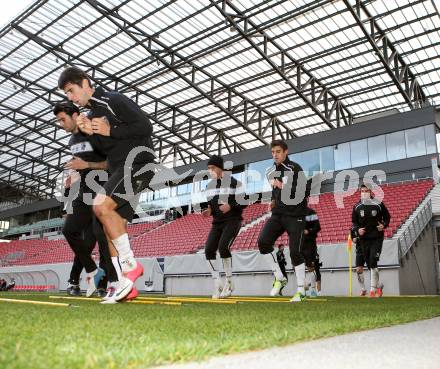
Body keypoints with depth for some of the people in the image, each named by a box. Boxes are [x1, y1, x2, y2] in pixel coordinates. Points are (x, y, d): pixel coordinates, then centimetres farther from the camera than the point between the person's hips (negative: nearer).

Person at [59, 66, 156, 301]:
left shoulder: (112, 100, -6)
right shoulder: (92, 113, 20)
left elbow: (145, 126, -14)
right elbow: (104, 150, 17)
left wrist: (110, 131, -12)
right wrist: (90, 133, -1)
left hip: (137, 163, -10)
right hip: (119, 170, 10)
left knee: (101, 206, -26)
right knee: (112, 228, 3)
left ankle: (131, 265, -14)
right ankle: (126, 285, 6)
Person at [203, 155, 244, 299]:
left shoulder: (233, 182, -7)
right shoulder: (209, 186, 13)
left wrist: (231, 206, -21)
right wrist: (209, 211, 1)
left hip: (233, 220, -6)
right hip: (217, 222, 7)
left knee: (223, 247, -24)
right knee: (209, 250, -9)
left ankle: (229, 282, -5)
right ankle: (218, 284, 1)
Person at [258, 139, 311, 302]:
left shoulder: (294, 169, -9)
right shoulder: (270, 172, 12)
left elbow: (305, 192, -18)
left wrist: (283, 186, -20)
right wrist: (274, 201, 10)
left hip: (295, 216, -6)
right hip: (278, 214, 6)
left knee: (295, 252, -8)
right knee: (263, 241, -14)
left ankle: (301, 291, 8)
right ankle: (279, 278, 2)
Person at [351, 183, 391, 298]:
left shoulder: (378, 204, -2)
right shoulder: (357, 207, 5)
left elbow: (387, 217, 10)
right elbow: (354, 222, 12)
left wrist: (383, 225, -9)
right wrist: (357, 230, -8)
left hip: (377, 238, -3)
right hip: (363, 239, 3)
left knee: (373, 264, -12)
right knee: (369, 264, 7)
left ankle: (373, 289, -5)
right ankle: (379, 285, 28)